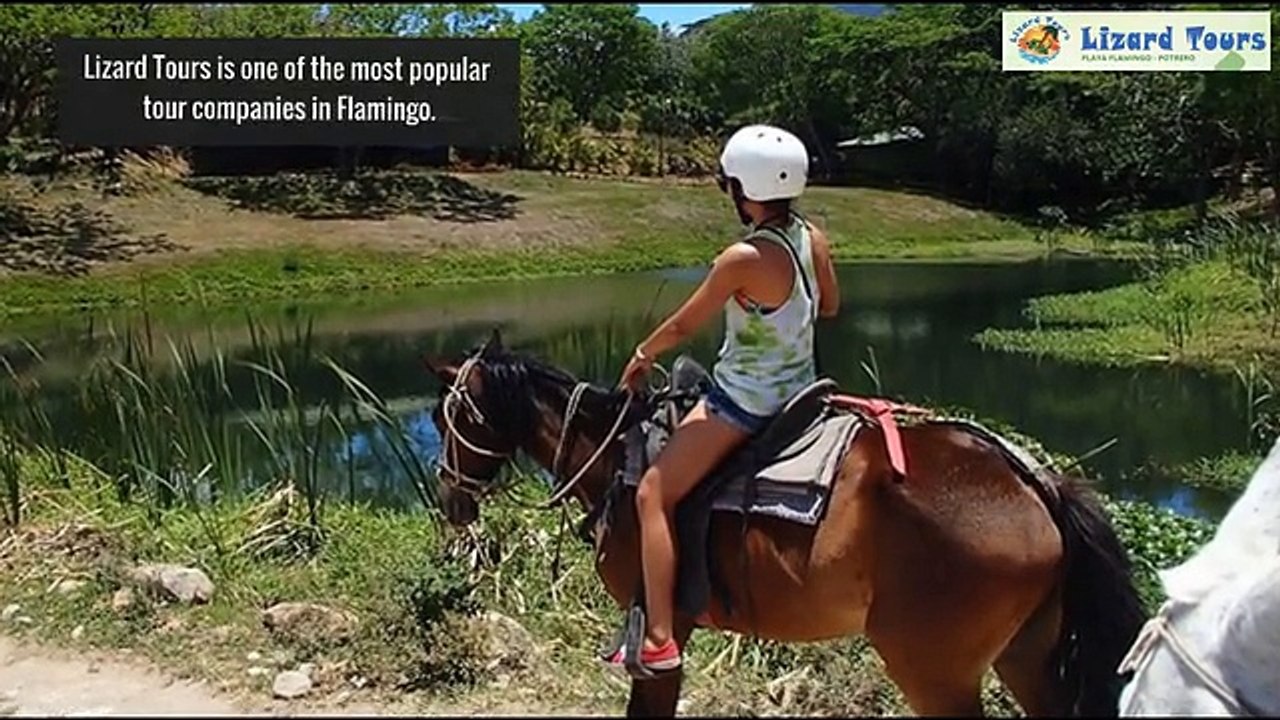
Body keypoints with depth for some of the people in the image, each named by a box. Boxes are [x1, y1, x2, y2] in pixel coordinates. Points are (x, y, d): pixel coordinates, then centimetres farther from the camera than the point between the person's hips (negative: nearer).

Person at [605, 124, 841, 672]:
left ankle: (658, 640, -3)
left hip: (744, 401, -9)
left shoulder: (742, 259, -24)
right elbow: (829, 306, 13)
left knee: (654, 494, -3)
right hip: (799, 388, 9)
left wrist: (642, 356, 5)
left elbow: (682, 326, -12)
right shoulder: (814, 240, -4)